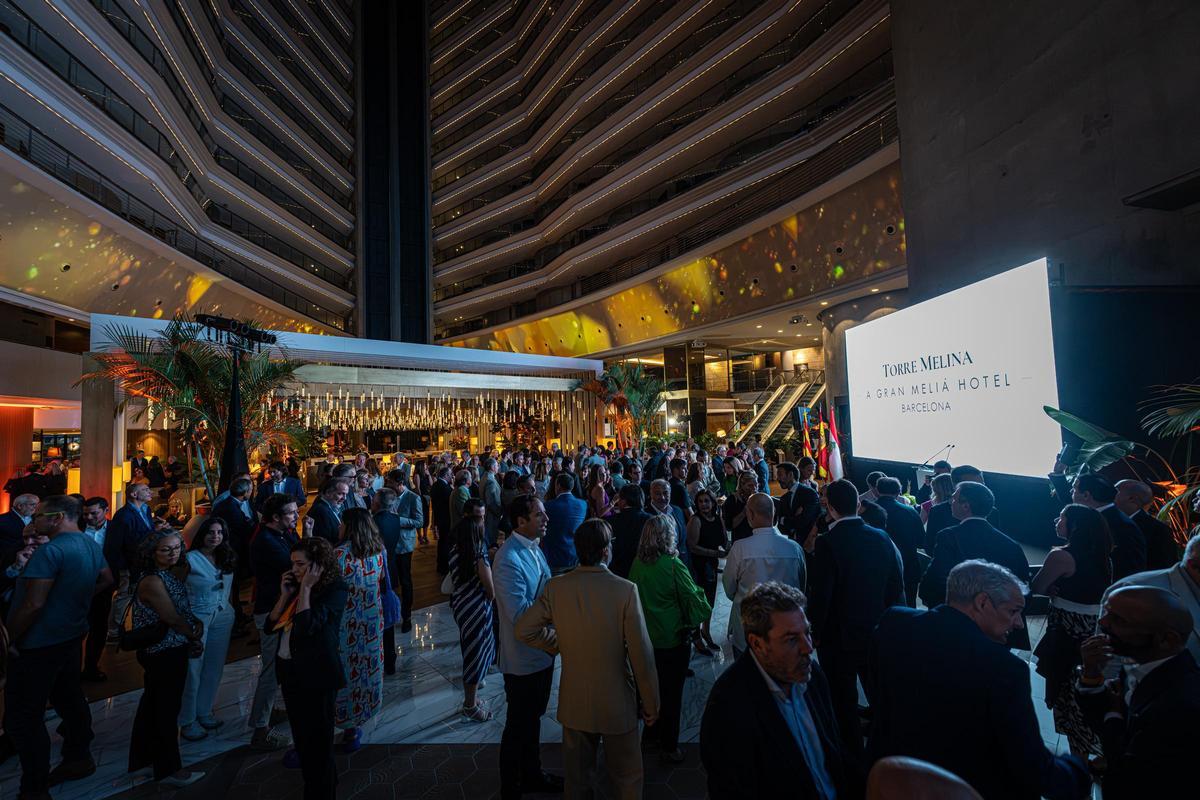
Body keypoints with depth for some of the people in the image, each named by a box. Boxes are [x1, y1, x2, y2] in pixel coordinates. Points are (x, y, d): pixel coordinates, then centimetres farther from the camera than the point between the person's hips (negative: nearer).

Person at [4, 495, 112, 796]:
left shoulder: (50, 550, -22)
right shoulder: (91, 545, 5)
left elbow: (33, 604, -23)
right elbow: (107, 581, 14)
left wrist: (11, 639, -11)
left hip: (39, 644, -9)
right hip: (72, 636, 9)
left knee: (23, 717, 2)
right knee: (70, 698, 20)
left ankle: (35, 789, 10)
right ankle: (79, 759, 33)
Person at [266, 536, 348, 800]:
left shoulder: (335, 589, -16)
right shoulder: (294, 585, 4)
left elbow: (307, 627, -26)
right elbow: (270, 626, 2)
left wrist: (306, 588, -21)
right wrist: (285, 594, -7)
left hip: (316, 674, -7)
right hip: (289, 670, 7)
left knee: (318, 740, 7)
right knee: (302, 734, 22)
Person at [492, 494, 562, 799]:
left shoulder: (533, 547, 1)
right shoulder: (509, 560, -28)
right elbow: (520, 612, -31)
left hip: (542, 651, 8)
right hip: (524, 658, -8)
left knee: (533, 718, 27)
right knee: (518, 726, 13)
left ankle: (532, 775, 48)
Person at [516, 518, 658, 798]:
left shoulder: (556, 587, -14)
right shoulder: (626, 590, -24)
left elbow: (523, 629, -7)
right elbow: (641, 655, -18)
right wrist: (651, 703, -5)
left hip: (574, 703, 3)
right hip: (617, 703, -3)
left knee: (578, 777, 24)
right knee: (626, 776, 21)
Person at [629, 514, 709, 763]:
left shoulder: (637, 563, -8)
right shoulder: (673, 565, -23)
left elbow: (635, 596, 3)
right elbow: (693, 600, -15)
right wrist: (704, 611, 5)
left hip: (647, 637, 5)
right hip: (673, 639, -5)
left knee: (653, 685, 23)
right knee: (672, 692, 12)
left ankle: (651, 733, 40)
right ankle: (668, 747, 26)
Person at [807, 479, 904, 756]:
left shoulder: (826, 543, -23)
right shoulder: (882, 538, -8)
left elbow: (819, 595, -21)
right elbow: (897, 588, 0)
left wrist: (814, 633, -7)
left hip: (838, 639, -5)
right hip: (878, 634, 5)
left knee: (844, 702, 13)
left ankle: (853, 757, 27)